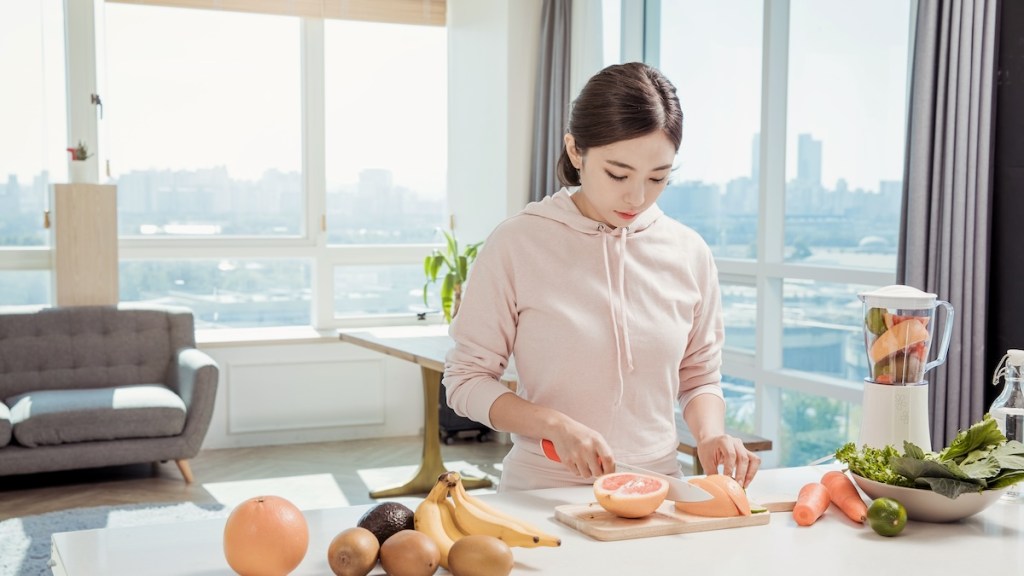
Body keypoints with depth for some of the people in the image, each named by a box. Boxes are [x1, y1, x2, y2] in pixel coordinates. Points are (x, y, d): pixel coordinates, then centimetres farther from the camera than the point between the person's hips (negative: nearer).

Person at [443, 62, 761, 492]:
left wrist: (710, 434, -6)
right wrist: (557, 426, -16)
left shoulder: (690, 254, 4)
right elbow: (466, 379, -2)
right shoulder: (516, 245, -6)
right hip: (542, 490, -1)